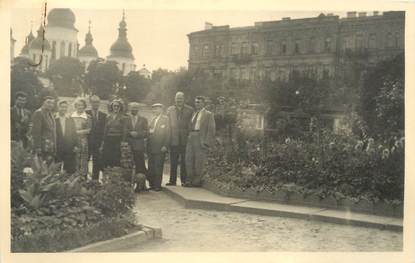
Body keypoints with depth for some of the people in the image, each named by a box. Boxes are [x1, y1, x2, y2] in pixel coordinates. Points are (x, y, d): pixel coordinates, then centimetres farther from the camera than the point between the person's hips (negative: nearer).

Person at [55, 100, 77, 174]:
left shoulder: (71, 120, 11)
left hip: (69, 150, 2)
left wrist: (75, 145, 1)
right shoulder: (54, 120, 0)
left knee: (70, 170, 1)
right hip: (57, 150, -2)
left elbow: (74, 134, 10)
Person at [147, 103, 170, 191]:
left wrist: (165, 146, -14)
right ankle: (152, 185, 11)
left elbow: (167, 133, -8)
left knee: (158, 167, -4)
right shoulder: (153, 119, 19)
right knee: (151, 167, 5)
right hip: (151, 148, 6)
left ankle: (157, 185, 2)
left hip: (160, 148, -6)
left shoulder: (165, 119, -1)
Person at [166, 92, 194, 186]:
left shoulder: (189, 110, 5)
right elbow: (168, 124, 12)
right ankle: (172, 180, 9)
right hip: (173, 140, 2)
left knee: (184, 161, 0)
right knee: (173, 161, 4)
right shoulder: (170, 109, 11)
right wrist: (169, 137, 5)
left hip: (185, 140, -2)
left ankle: (184, 180, 7)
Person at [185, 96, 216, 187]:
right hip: (191, 138, 6)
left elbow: (211, 129, -3)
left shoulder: (208, 114, 2)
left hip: (201, 140, -6)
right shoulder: (194, 114, 20)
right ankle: (189, 180, 10)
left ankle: (197, 181, 6)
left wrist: (207, 142, -11)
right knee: (189, 159, 3)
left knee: (199, 161, -3)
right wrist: (189, 137, 8)